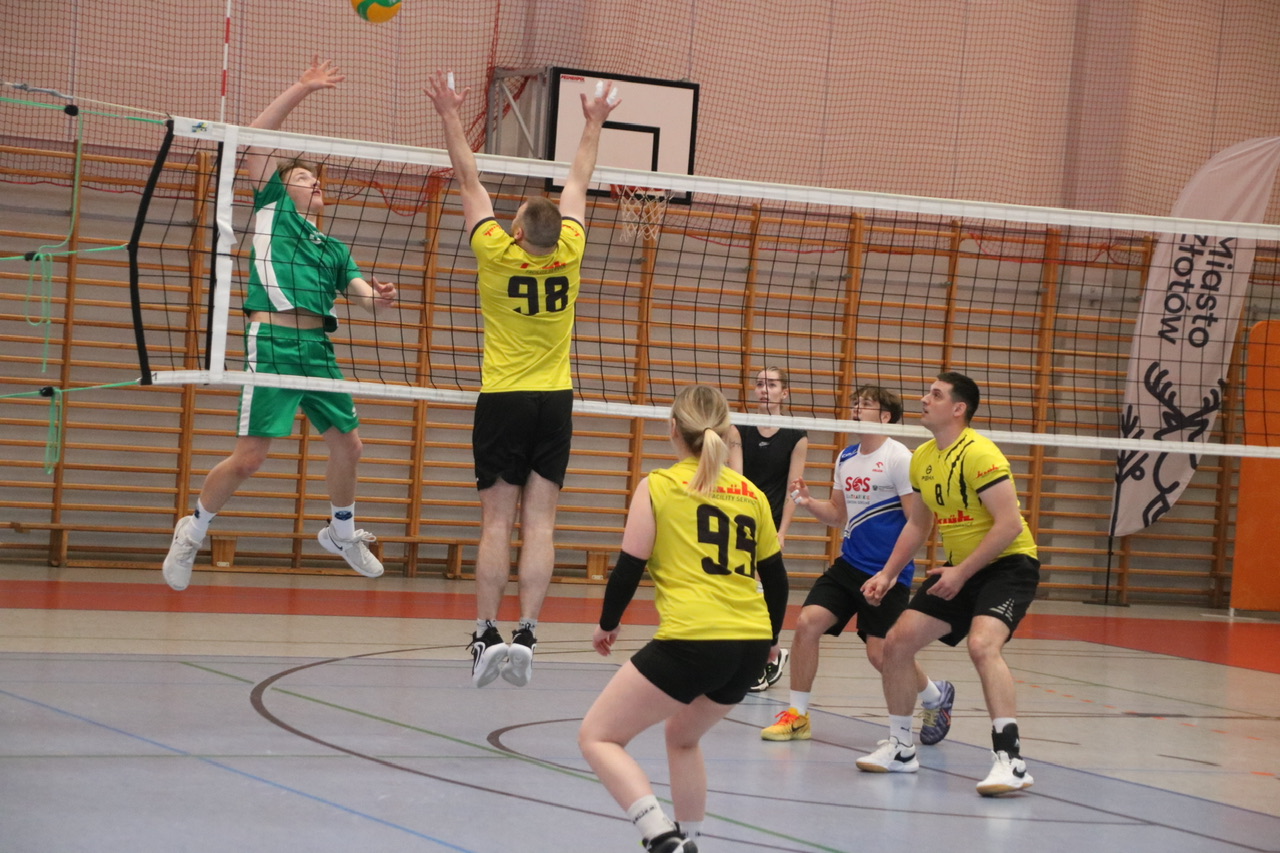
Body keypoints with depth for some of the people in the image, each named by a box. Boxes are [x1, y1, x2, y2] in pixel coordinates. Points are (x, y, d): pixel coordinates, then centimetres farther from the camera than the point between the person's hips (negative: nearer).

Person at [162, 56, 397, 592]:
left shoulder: (334, 249, 26)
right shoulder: (274, 206, 11)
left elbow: (360, 293, 15)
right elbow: (256, 139, 4)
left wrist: (380, 297, -8)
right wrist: (301, 89, 1)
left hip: (319, 348, 6)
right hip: (273, 341, -6)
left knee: (348, 445, 10)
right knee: (250, 456, -10)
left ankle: (341, 532, 33)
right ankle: (192, 532, 9)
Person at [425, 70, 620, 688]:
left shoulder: (496, 253, -11)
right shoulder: (568, 253, -4)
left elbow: (469, 180, 0)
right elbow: (578, 184, 11)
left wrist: (450, 116, 10)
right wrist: (593, 124, 26)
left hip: (503, 400, -2)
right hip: (555, 402, 2)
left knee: (497, 522, -1)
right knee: (539, 522, -3)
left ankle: (486, 636, -4)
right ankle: (526, 635, -9)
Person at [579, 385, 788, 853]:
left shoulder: (658, 486, 2)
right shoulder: (751, 493, 15)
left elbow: (629, 568, 0)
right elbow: (776, 577, 18)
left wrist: (607, 625, 17)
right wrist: (768, 637, 35)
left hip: (690, 641, -6)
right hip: (750, 646, 6)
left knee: (597, 736, 4)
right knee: (683, 737, 31)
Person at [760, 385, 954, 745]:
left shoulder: (899, 458, -12)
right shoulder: (846, 458, 11)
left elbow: (919, 522, -14)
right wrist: (808, 502, 1)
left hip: (887, 573, -7)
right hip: (848, 564, 7)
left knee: (880, 653, -7)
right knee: (807, 622, -8)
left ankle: (937, 697, 22)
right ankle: (797, 715, 2)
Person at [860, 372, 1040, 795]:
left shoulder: (979, 454, -20)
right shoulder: (921, 459, 7)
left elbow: (1010, 525, -24)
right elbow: (919, 522, 22)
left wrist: (962, 572, -23)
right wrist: (888, 573, 14)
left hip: (1008, 565, -9)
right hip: (957, 569, 9)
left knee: (982, 644, -31)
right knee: (897, 641, 3)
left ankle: (1010, 759, -31)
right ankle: (900, 748, 19)